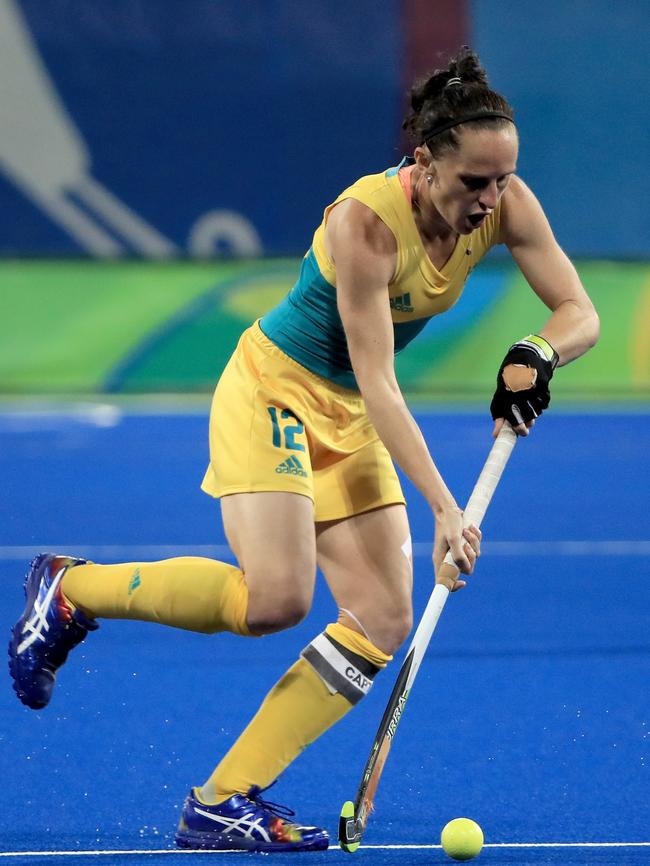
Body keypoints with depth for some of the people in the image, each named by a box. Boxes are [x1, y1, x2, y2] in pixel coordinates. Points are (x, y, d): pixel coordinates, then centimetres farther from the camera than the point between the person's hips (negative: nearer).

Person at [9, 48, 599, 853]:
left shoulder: (505, 205, -11)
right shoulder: (366, 220, -30)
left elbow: (580, 313, -4)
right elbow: (376, 381, -29)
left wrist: (536, 355, -28)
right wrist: (442, 507, -34)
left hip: (352, 422, 7)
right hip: (274, 388, -7)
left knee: (383, 622, -7)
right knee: (275, 597, -26)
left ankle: (222, 802, -5)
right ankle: (70, 588, -2)